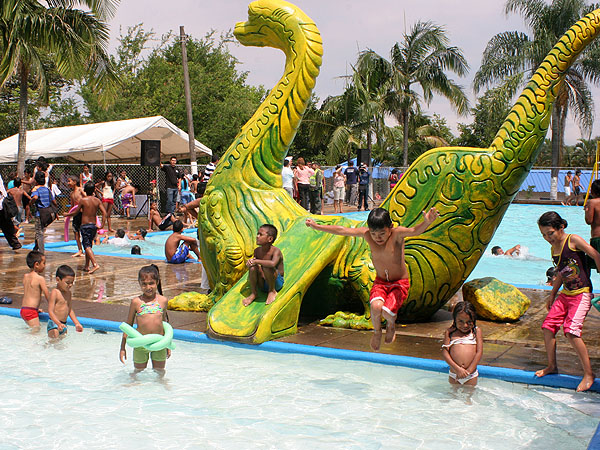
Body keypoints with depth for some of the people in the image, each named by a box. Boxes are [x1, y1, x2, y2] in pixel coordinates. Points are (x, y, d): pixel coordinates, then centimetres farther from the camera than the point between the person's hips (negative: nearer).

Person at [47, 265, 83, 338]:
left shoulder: (68, 293, 12)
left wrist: (77, 323, 18)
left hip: (63, 325, 8)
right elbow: (50, 311, -19)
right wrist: (59, 323, -32)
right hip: (54, 324, -8)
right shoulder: (55, 293, -13)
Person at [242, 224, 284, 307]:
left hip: (277, 283, -5)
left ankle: (272, 291, -9)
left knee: (267, 267, -33)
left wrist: (256, 261, -30)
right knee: (252, 267, -21)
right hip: (263, 284, 5)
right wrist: (250, 262, -11)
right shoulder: (257, 251, -1)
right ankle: (254, 293, -4)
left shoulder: (276, 251, -21)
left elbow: (272, 263, -43)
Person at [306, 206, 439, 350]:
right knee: (376, 306, -28)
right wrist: (317, 226, 1)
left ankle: (391, 325, 14)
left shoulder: (397, 234, -22)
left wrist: (426, 223, -64)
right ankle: (377, 331, 7)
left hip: (400, 283, -3)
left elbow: (414, 231, -42)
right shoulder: (366, 234, -12)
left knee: (387, 311, -26)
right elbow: (341, 230, -4)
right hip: (380, 282, 3)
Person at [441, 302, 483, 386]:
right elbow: (445, 352, -5)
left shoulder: (476, 331, 2)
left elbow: (479, 352, -4)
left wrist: (469, 370, -12)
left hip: (471, 376, -1)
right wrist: (457, 369, -15)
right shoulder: (450, 332, 1)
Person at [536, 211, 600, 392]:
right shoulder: (553, 249, 12)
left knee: (571, 330, -20)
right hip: (565, 294, 8)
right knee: (548, 326, 4)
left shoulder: (573, 240, -10)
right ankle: (551, 365, 23)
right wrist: (552, 294, 29)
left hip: (582, 293, -8)